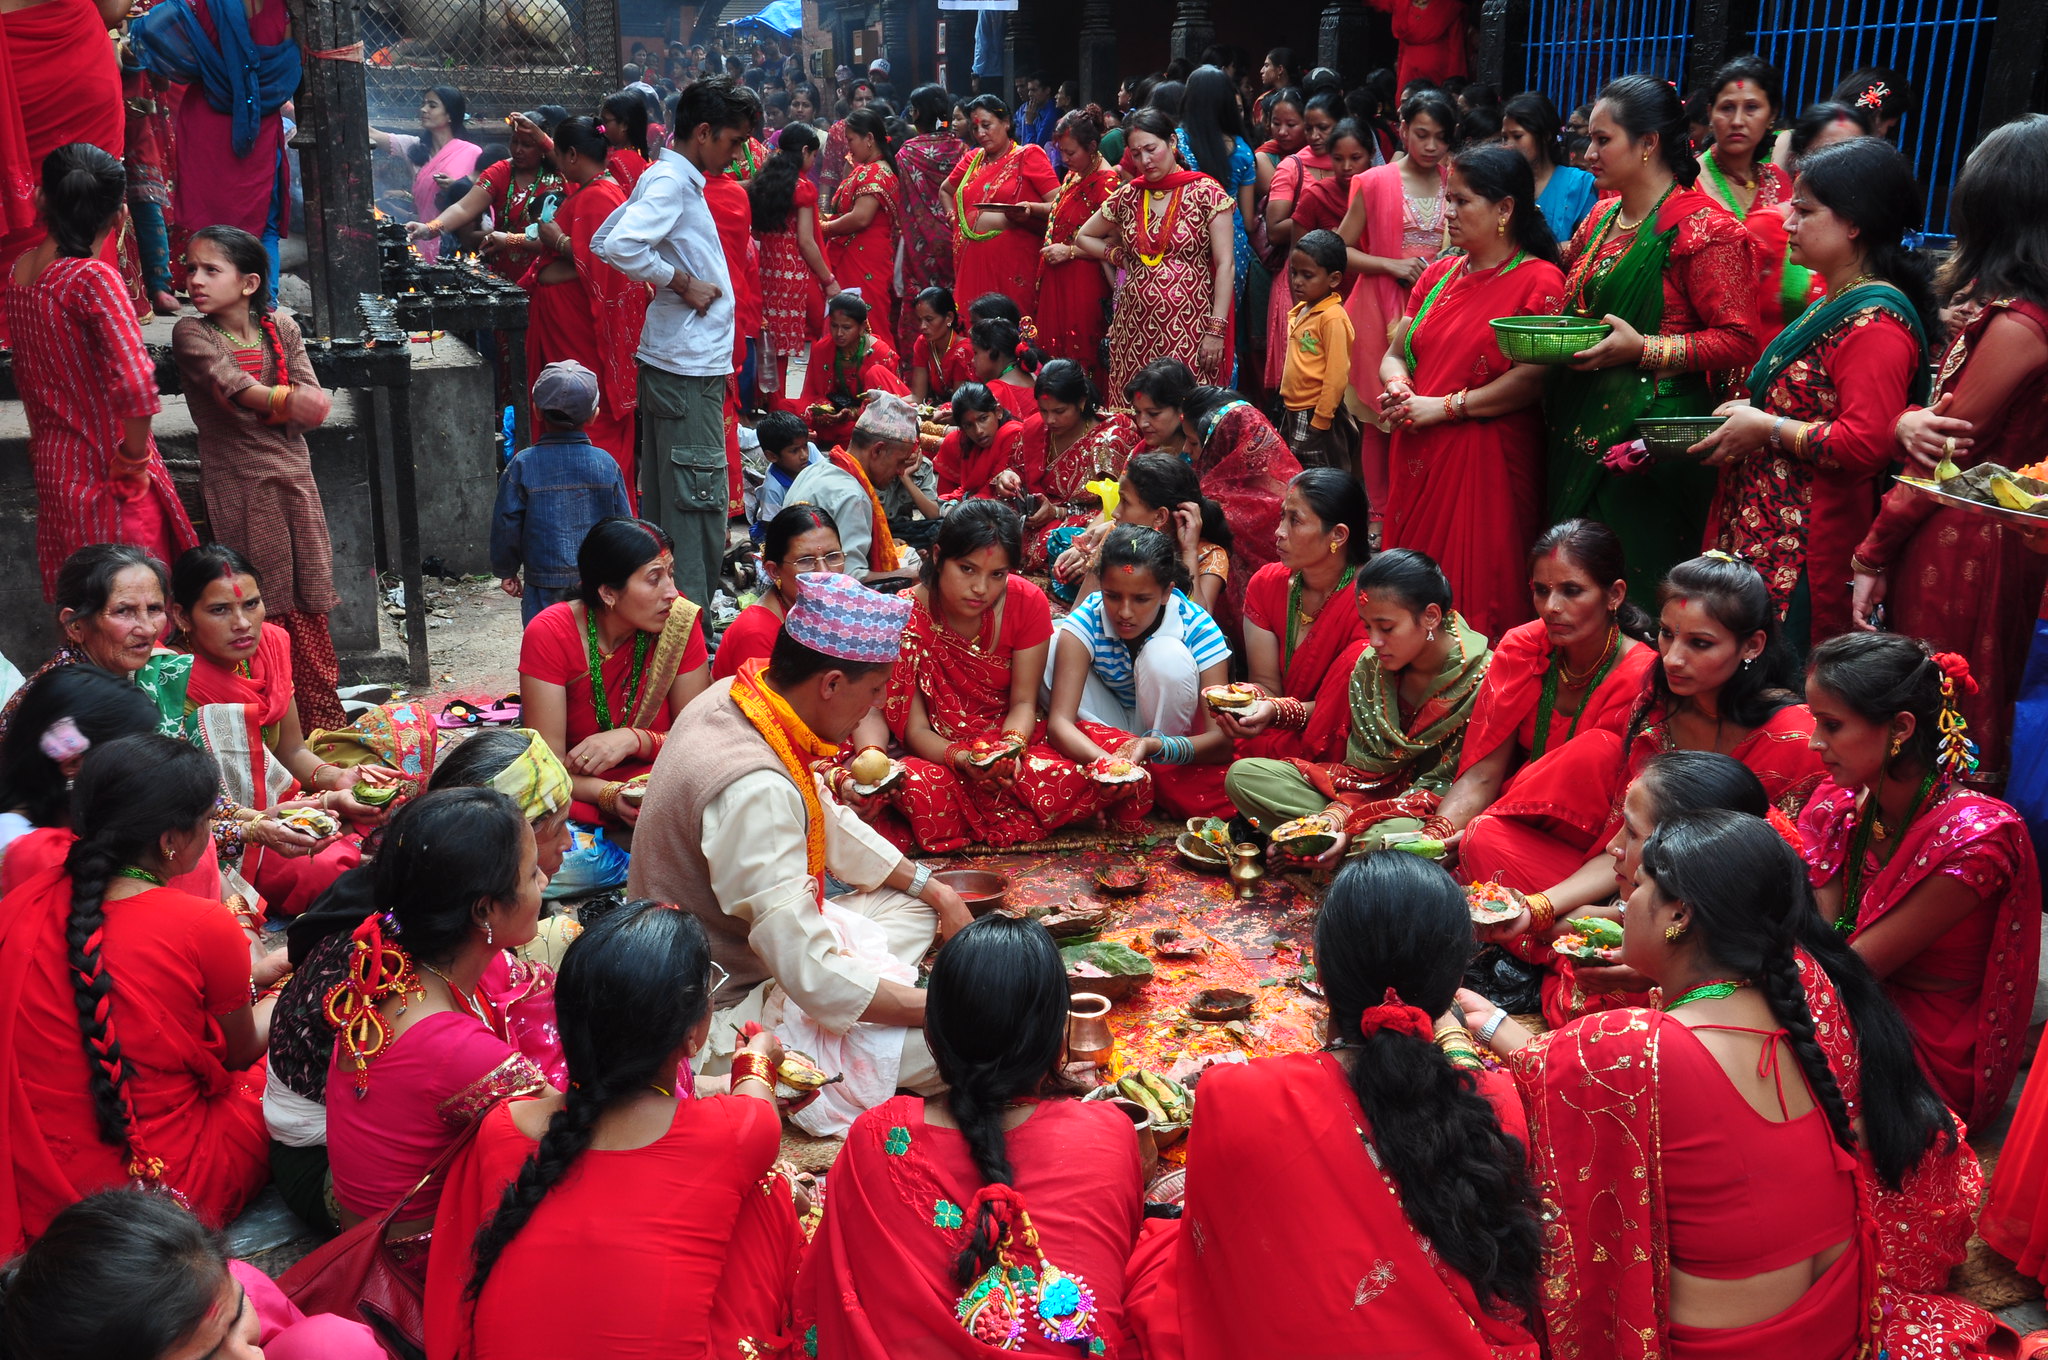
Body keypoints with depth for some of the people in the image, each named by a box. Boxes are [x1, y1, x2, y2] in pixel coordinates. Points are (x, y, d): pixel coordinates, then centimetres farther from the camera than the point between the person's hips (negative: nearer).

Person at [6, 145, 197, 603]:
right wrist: (134, 459, -18)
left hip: (51, 462, 7)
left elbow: (24, 373, 14)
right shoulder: (94, 279, -20)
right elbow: (135, 383, -32)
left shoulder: (19, 270, 2)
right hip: (104, 473, -7)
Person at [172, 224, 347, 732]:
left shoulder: (283, 330, 6)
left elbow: (313, 408, -4)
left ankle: (324, 719, 16)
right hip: (238, 488, -3)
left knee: (308, 610, 8)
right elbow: (229, 385, -21)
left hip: (293, 480, 3)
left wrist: (255, 409, -16)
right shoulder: (191, 334, -3)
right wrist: (282, 399, -22)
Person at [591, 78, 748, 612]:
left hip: (676, 362, 10)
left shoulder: (675, 179, 17)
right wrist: (683, 281, -16)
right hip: (688, 366, -10)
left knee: (665, 497, 15)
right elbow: (620, 246, -27)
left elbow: (603, 242, 22)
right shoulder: (671, 180, -12)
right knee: (699, 498, -8)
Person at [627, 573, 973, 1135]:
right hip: (724, 1020, -10)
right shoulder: (754, 789, -34)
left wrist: (935, 890, 11)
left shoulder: (732, 699, -4)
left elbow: (828, 821, 13)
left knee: (915, 903, 19)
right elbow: (819, 981, -33)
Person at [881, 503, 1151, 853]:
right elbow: (915, 730, -12)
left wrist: (1010, 748, -26)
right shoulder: (904, 617, -13)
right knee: (917, 790, -40)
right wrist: (961, 759, -33)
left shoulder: (1027, 602, -6)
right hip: (940, 753, -2)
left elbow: (1023, 702, -3)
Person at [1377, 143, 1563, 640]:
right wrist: (1397, 386, -5)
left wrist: (1443, 407, -17)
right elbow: (1395, 353, 19)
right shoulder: (1438, 274, 16)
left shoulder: (1538, 280, -6)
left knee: (1475, 594, -5)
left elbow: (1534, 379, -17)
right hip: (1417, 458, 7)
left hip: (1486, 462, -7)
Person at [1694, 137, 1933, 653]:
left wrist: (1769, 429, -15)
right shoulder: (1834, 301, 16)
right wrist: (1751, 409, 12)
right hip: (1761, 531, 10)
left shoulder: (1875, 325, -16)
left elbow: (1865, 445, -24)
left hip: (1805, 549, -10)